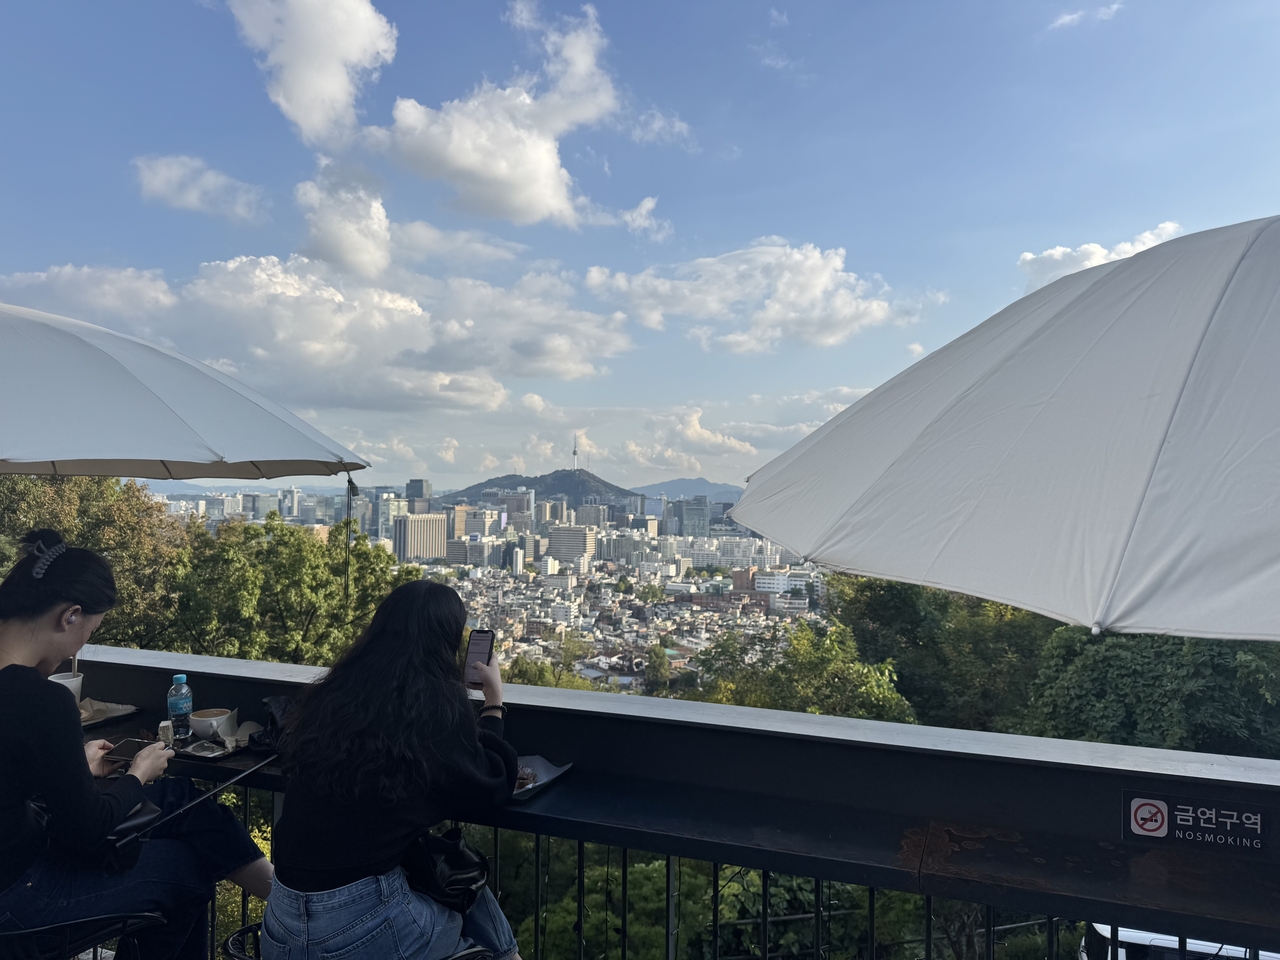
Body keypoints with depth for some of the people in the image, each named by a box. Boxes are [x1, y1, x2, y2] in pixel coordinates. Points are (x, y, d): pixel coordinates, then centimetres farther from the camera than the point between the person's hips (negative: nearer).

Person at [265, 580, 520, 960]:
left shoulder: (331, 695, 2)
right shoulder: (437, 701, -13)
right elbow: (492, 785, 3)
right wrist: (494, 699, 16)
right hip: (360, 929, -6)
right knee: (479, 906, 19)